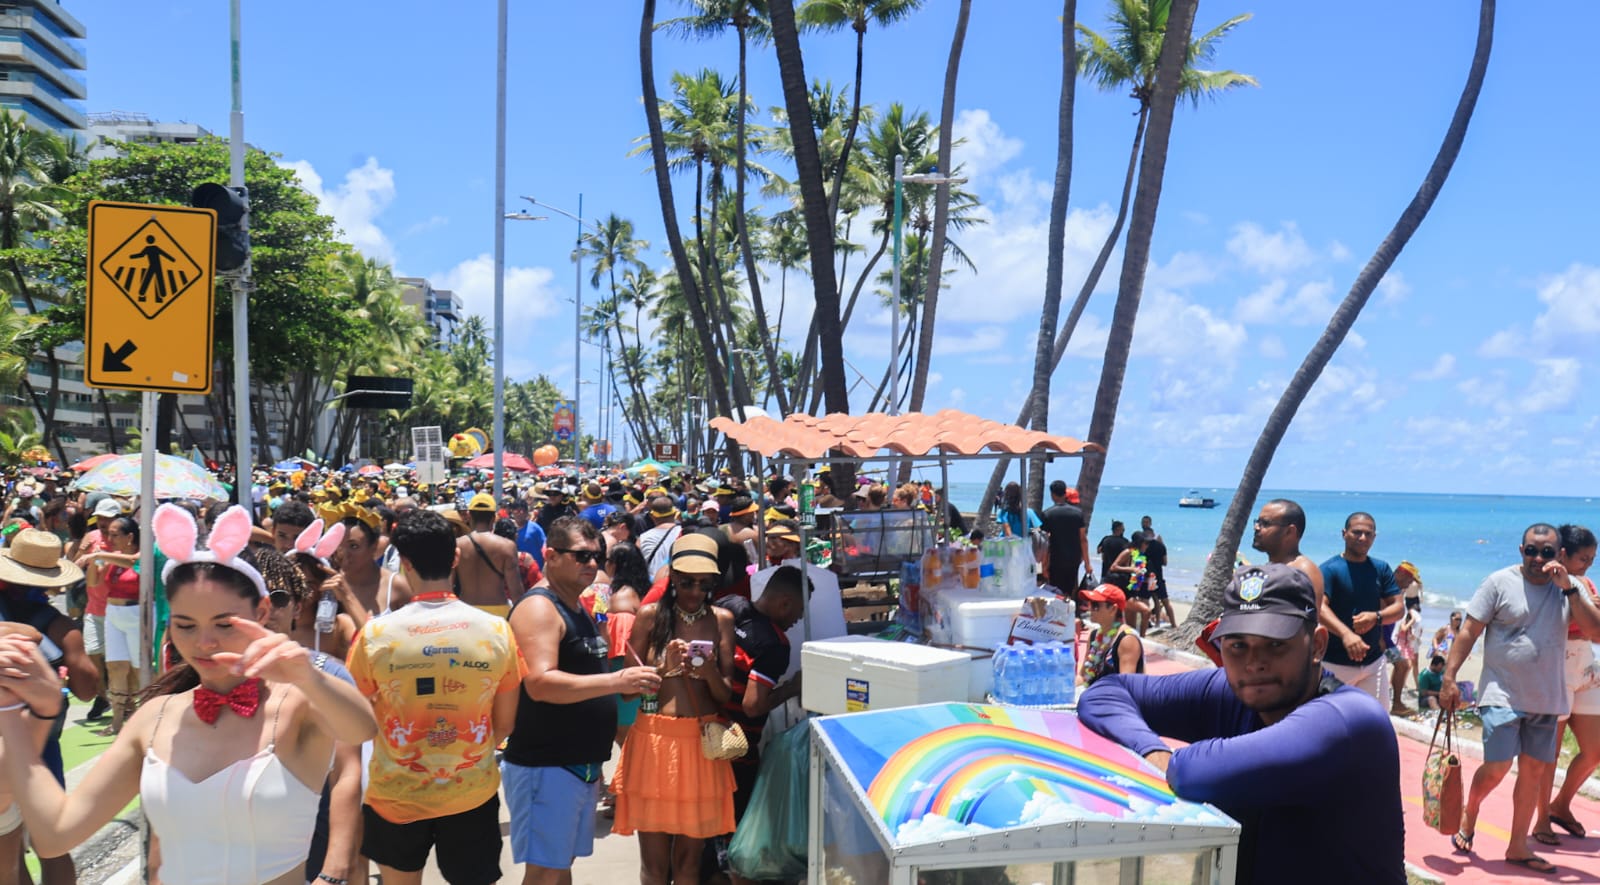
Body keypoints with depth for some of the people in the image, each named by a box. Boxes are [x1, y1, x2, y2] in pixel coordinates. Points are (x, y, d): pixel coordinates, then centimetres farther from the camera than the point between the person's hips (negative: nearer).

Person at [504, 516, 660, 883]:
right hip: (546, 766, -9)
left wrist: (628, 686, 9)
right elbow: (539, 684, -29)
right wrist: (616, 681, -31)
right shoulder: (538, 608, -16)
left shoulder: (579, 609, 14)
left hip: (581, 765, 10)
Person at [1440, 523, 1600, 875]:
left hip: (1547, 700, 4)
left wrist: (1569, 588, -17)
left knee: (1533, 771, 8)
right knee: (1496, 768, -9)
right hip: (1503, 696, -4)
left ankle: (1518, 846, 20)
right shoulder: (1500, 583, -7)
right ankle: (1469, 813, 21)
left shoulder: (1569, 587, 5)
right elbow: (1469, 631, -7)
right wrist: (1449, 678, -13)